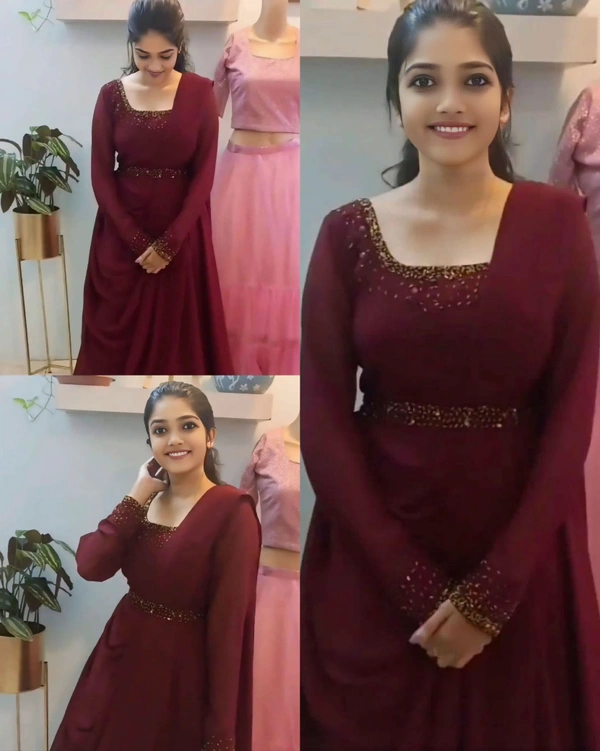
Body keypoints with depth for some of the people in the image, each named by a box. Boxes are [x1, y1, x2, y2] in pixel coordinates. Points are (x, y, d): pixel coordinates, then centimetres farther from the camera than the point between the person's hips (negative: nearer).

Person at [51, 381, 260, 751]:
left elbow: (228, 623, -18)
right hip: (122, 659, 6)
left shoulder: (232, 510, -17)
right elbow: (91, 566, -11)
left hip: (183, 672, -6)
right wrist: (139, 494, -12)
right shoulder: (144, 499, 3)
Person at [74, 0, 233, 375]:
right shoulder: (112, 95, -2)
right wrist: (138, 241, -11)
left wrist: (169, 243, -12)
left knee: (179, 330, 7)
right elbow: (101, 176, -2)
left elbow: (204, 175, -6)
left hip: (182, 231, 0)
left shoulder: (200, 92, -4)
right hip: (123, 233, 1)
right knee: (118, 330, 7)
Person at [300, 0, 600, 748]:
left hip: (521, 556, 0)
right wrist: (416, 586, -11)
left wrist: (492, 589, -11)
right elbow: (322, 422, -6)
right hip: (374, 561, 0)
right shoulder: (349, 232, -3)